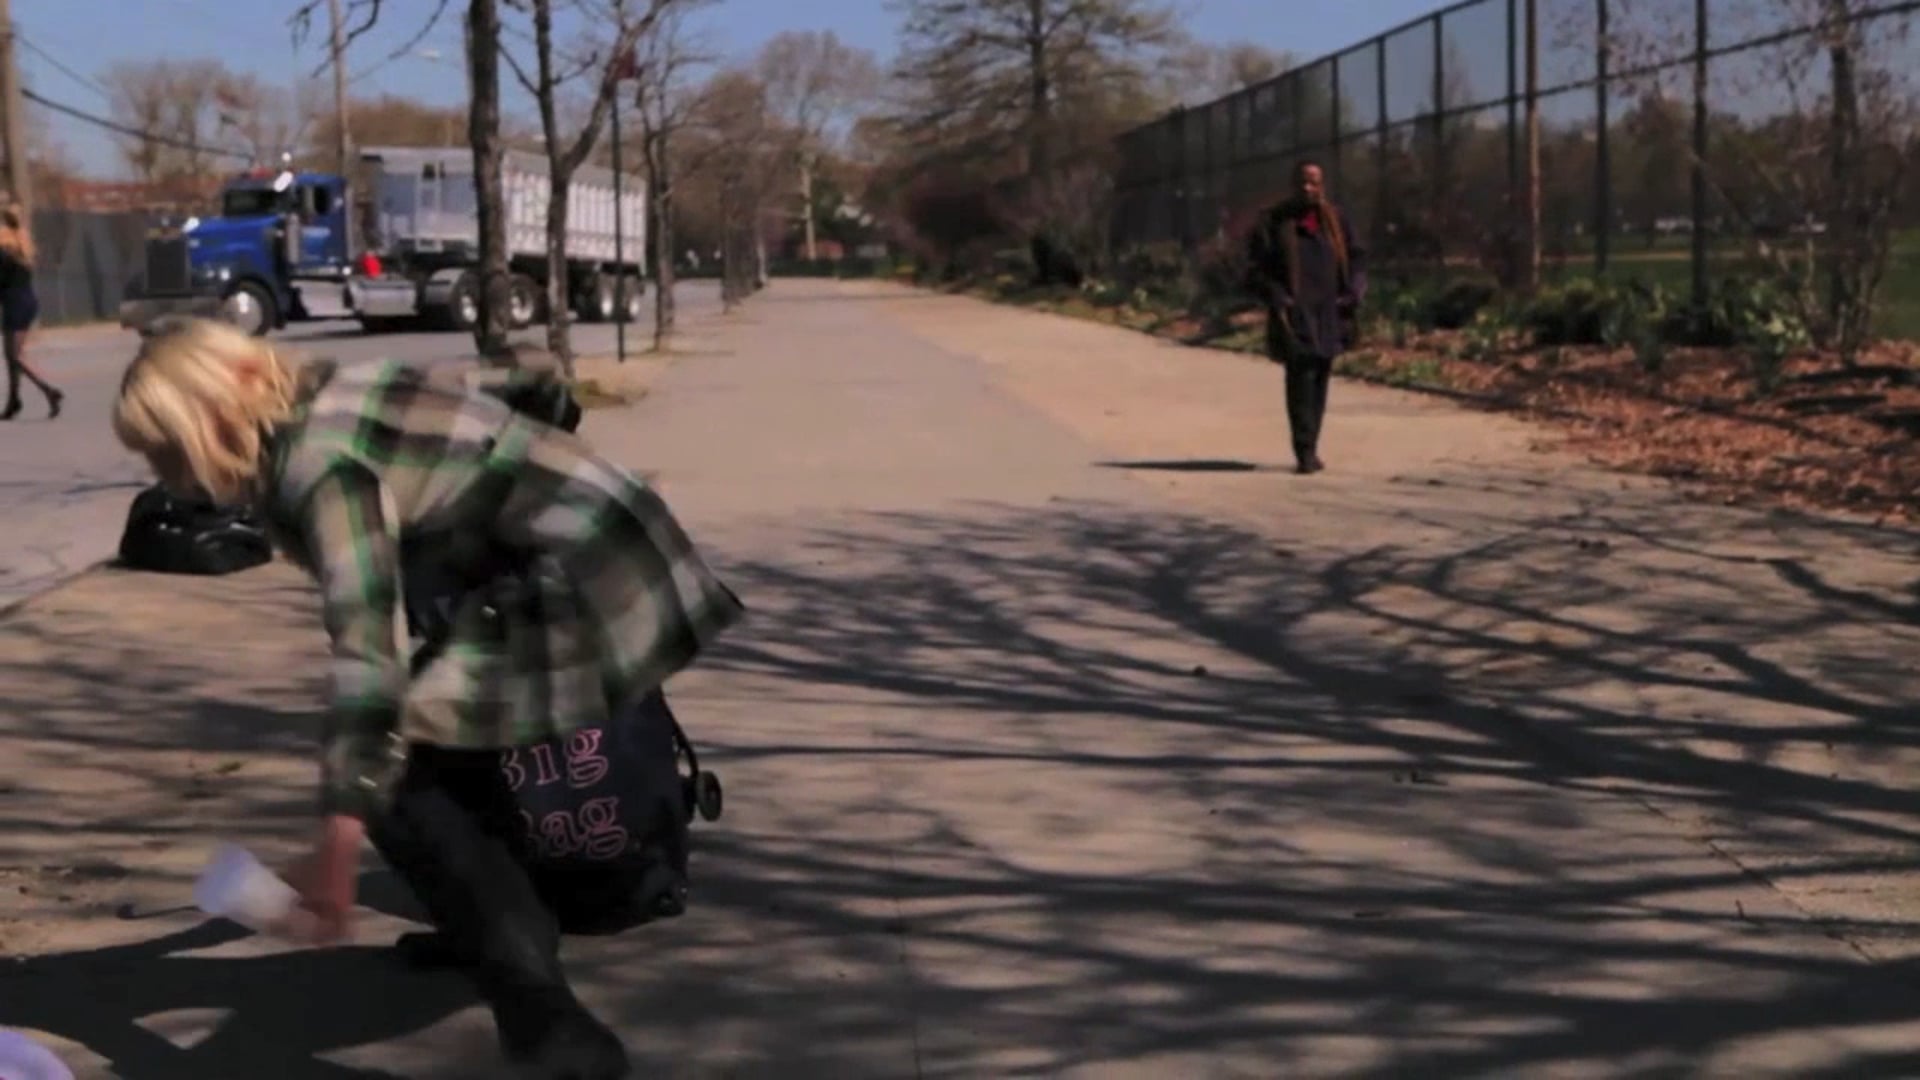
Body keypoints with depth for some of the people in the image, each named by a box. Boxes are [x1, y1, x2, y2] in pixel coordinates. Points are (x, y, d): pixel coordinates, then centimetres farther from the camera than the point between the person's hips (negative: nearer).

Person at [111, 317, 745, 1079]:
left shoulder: (320, 459, -17)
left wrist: (334, 849, -31)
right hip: (612, 560, 10)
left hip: (587, 593, -10)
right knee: (438, 731, 26)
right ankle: (506, 925, 44)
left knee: (395, 777, -8)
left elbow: (367, 641, -28)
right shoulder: (325, 406, 12)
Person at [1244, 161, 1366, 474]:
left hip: (1328, 315, 4)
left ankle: (1310, 448, 20)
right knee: (1301, 377, -14)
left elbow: (1356, 260, 13)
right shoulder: (1272, 222, 1)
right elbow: (1256, 269, 0)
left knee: (1320, 378, 9)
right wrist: (1276, 297, -15)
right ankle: (1305, 451, -15)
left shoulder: (1337, 221, 11)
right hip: (1294, 315, -4)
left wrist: (1354, 293, -5)